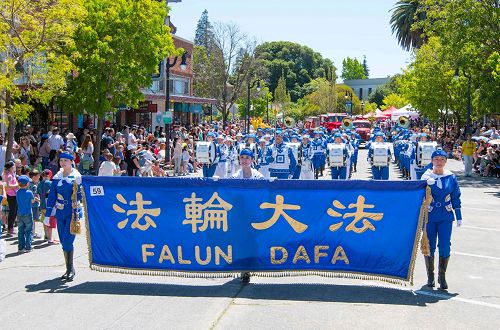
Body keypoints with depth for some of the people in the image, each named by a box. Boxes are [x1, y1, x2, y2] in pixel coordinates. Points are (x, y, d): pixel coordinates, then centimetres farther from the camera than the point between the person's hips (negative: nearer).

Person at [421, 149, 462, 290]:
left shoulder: (451, 178, 4)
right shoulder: (426, 176, -1)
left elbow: (456, 198, 8)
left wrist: (459, 216, 6)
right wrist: (429, 183, -30)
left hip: (446, 217, 1)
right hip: (429, 216, -1)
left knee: (445, 246, -5)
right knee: (429, 246, 5)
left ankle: (442, 276, 10)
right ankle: (430, 275, 21)